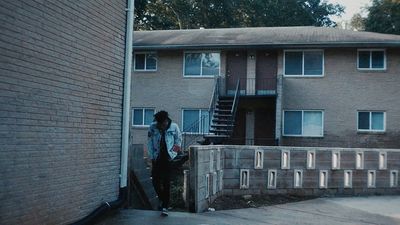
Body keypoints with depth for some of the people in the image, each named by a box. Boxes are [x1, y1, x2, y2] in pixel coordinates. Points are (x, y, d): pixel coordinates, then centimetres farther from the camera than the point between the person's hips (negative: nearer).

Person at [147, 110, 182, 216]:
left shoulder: (174, 127, -6)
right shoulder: (152, 127, -4)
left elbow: (179, 139, 8)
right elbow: (150, 143, 3)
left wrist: (174, 151, 1)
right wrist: (152, 156, 0)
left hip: (169, 158, -2)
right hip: (157, 159, 2)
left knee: (166, 183, -5)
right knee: (155, 181, 6)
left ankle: (165, 206, 1)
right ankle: (162, 199, 32)